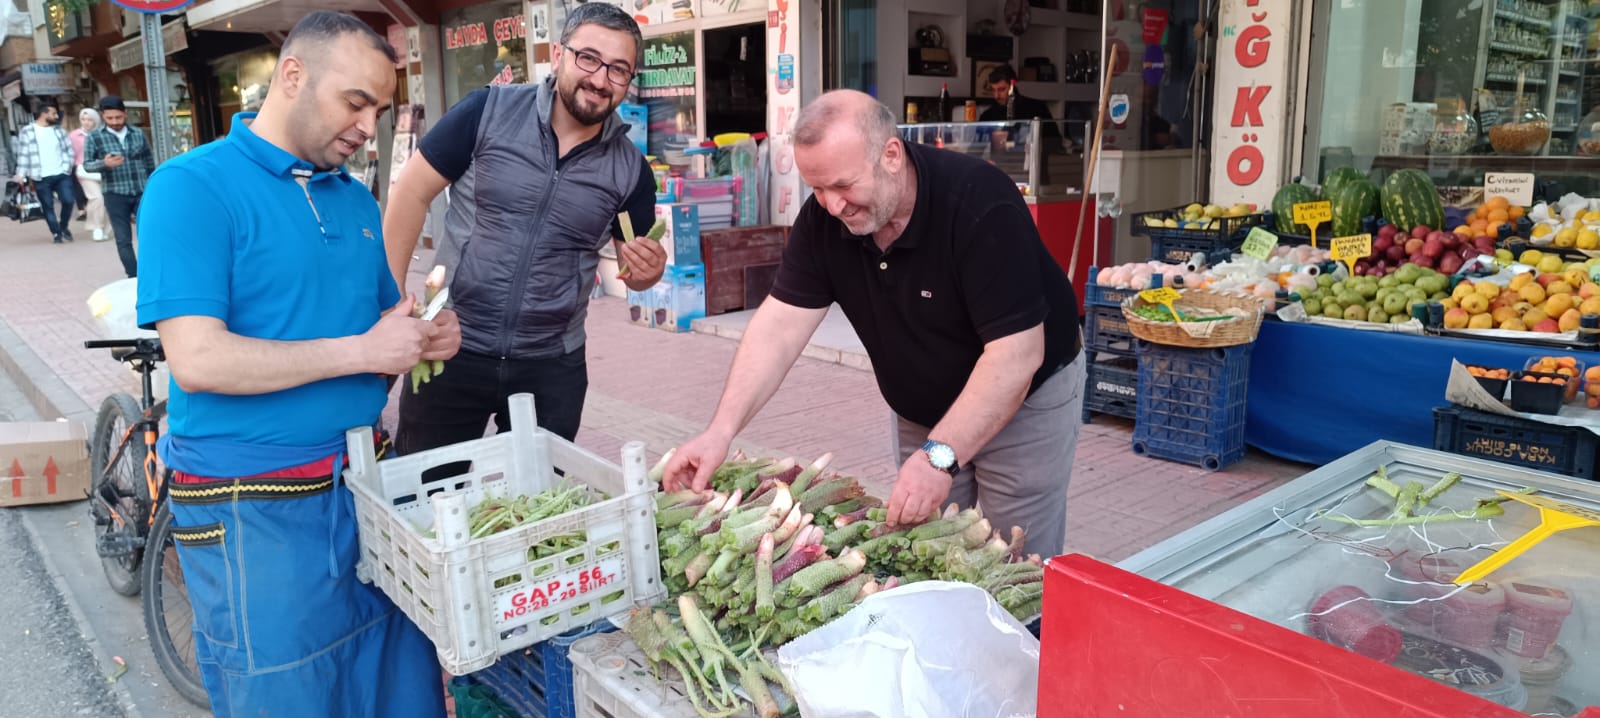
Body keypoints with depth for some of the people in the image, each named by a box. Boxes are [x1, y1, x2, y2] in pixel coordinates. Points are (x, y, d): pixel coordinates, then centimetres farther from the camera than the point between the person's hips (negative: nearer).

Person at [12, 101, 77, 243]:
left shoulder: (59, 130, 11)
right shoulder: (26, 132, 1)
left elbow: (69, 149, 12)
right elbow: (23, 155, -2)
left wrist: (67, 166, -2)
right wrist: (21, 174, -10)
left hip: (61, 174, 2)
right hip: (41, 178, -2)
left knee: (68, 200, -8)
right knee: (48, 206, 2)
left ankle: (64, 226, 16)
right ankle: (56, 233, 13)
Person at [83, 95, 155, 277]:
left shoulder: (138, 134, 7)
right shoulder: (94, 137, 0)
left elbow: (150, 161, 13)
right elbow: (87, 165, -4)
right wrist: (104, 163, -25)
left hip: (143, 192, 1)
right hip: (115, 194, -1)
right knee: (124, 239, 2)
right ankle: (134, 277, 8)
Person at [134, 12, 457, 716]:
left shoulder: (357, 200, 11)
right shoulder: (192, 187, -10)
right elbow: (198, 359, -20)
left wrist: (425, 337, -3)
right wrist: (362, 351, -18)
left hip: (366, 489, 6)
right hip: (256, 514, -6)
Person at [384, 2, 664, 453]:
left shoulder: (631, 169, -3)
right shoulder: (489, 112, -9)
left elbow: (636, 272, 8)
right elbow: (412, 194, -4)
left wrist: (649, 269, -16)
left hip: (553, 366, 2)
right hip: (452, 348, -1)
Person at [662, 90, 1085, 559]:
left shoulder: (978, 205, -30)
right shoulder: (823, 217, -13)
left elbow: (1016, 353, -33)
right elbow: (780, 324, -15)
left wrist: (940, 455, -40)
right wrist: (720, 431, -25)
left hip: (1026, 400, -5)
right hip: (922, 411, 5)